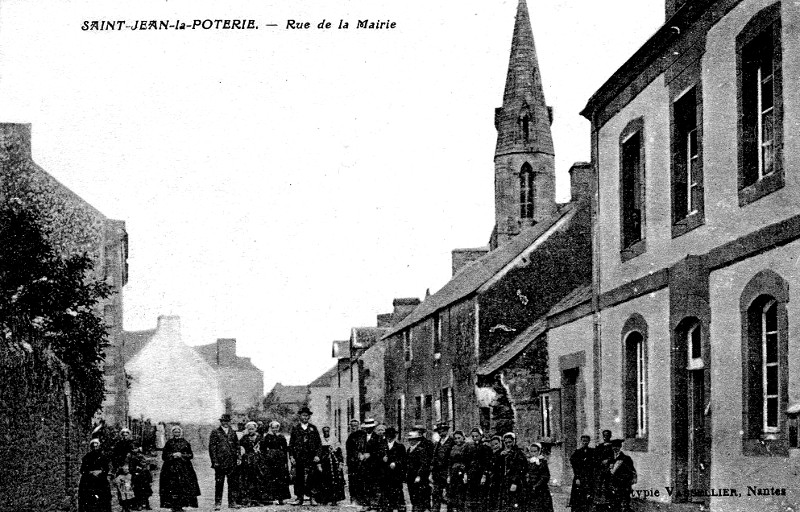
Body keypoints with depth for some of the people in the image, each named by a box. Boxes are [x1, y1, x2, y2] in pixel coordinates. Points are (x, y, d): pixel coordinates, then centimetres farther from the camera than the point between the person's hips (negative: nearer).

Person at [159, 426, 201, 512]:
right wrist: (172, 455, -8)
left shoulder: (185, 443, 10)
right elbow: (164, 456, 7)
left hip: (184, 468, 1)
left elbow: (191, 455, 8)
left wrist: (181, 455, -7)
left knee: (183, 487, -7)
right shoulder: (169, 443, 9)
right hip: (171, 468, -1)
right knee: (172, 487, -8)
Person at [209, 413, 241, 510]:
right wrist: (214, 461, -10)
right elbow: (212, 448, -3)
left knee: (233, 483, 2)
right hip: (220, 462, -4)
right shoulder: (215, 432, 0)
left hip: (232, 463, 4)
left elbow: (237, 446, 16)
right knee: (219, 483, 1)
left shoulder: (233, 432, 14)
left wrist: (239, 458, 4)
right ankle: (217, 503, 7)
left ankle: (232, 502, 9)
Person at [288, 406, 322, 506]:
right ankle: (299, 498, 5)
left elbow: (319, 443, 9)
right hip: (298, 458, 1)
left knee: (311, 478, -6)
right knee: (298, 478, 0)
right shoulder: (295, 428, 10)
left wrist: (317, 455, -2)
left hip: (311, 458, -1)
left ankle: (312, 497, -1)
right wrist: (291, 456, -1)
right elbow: (291, 444, 8)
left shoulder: (313, 428, 11)